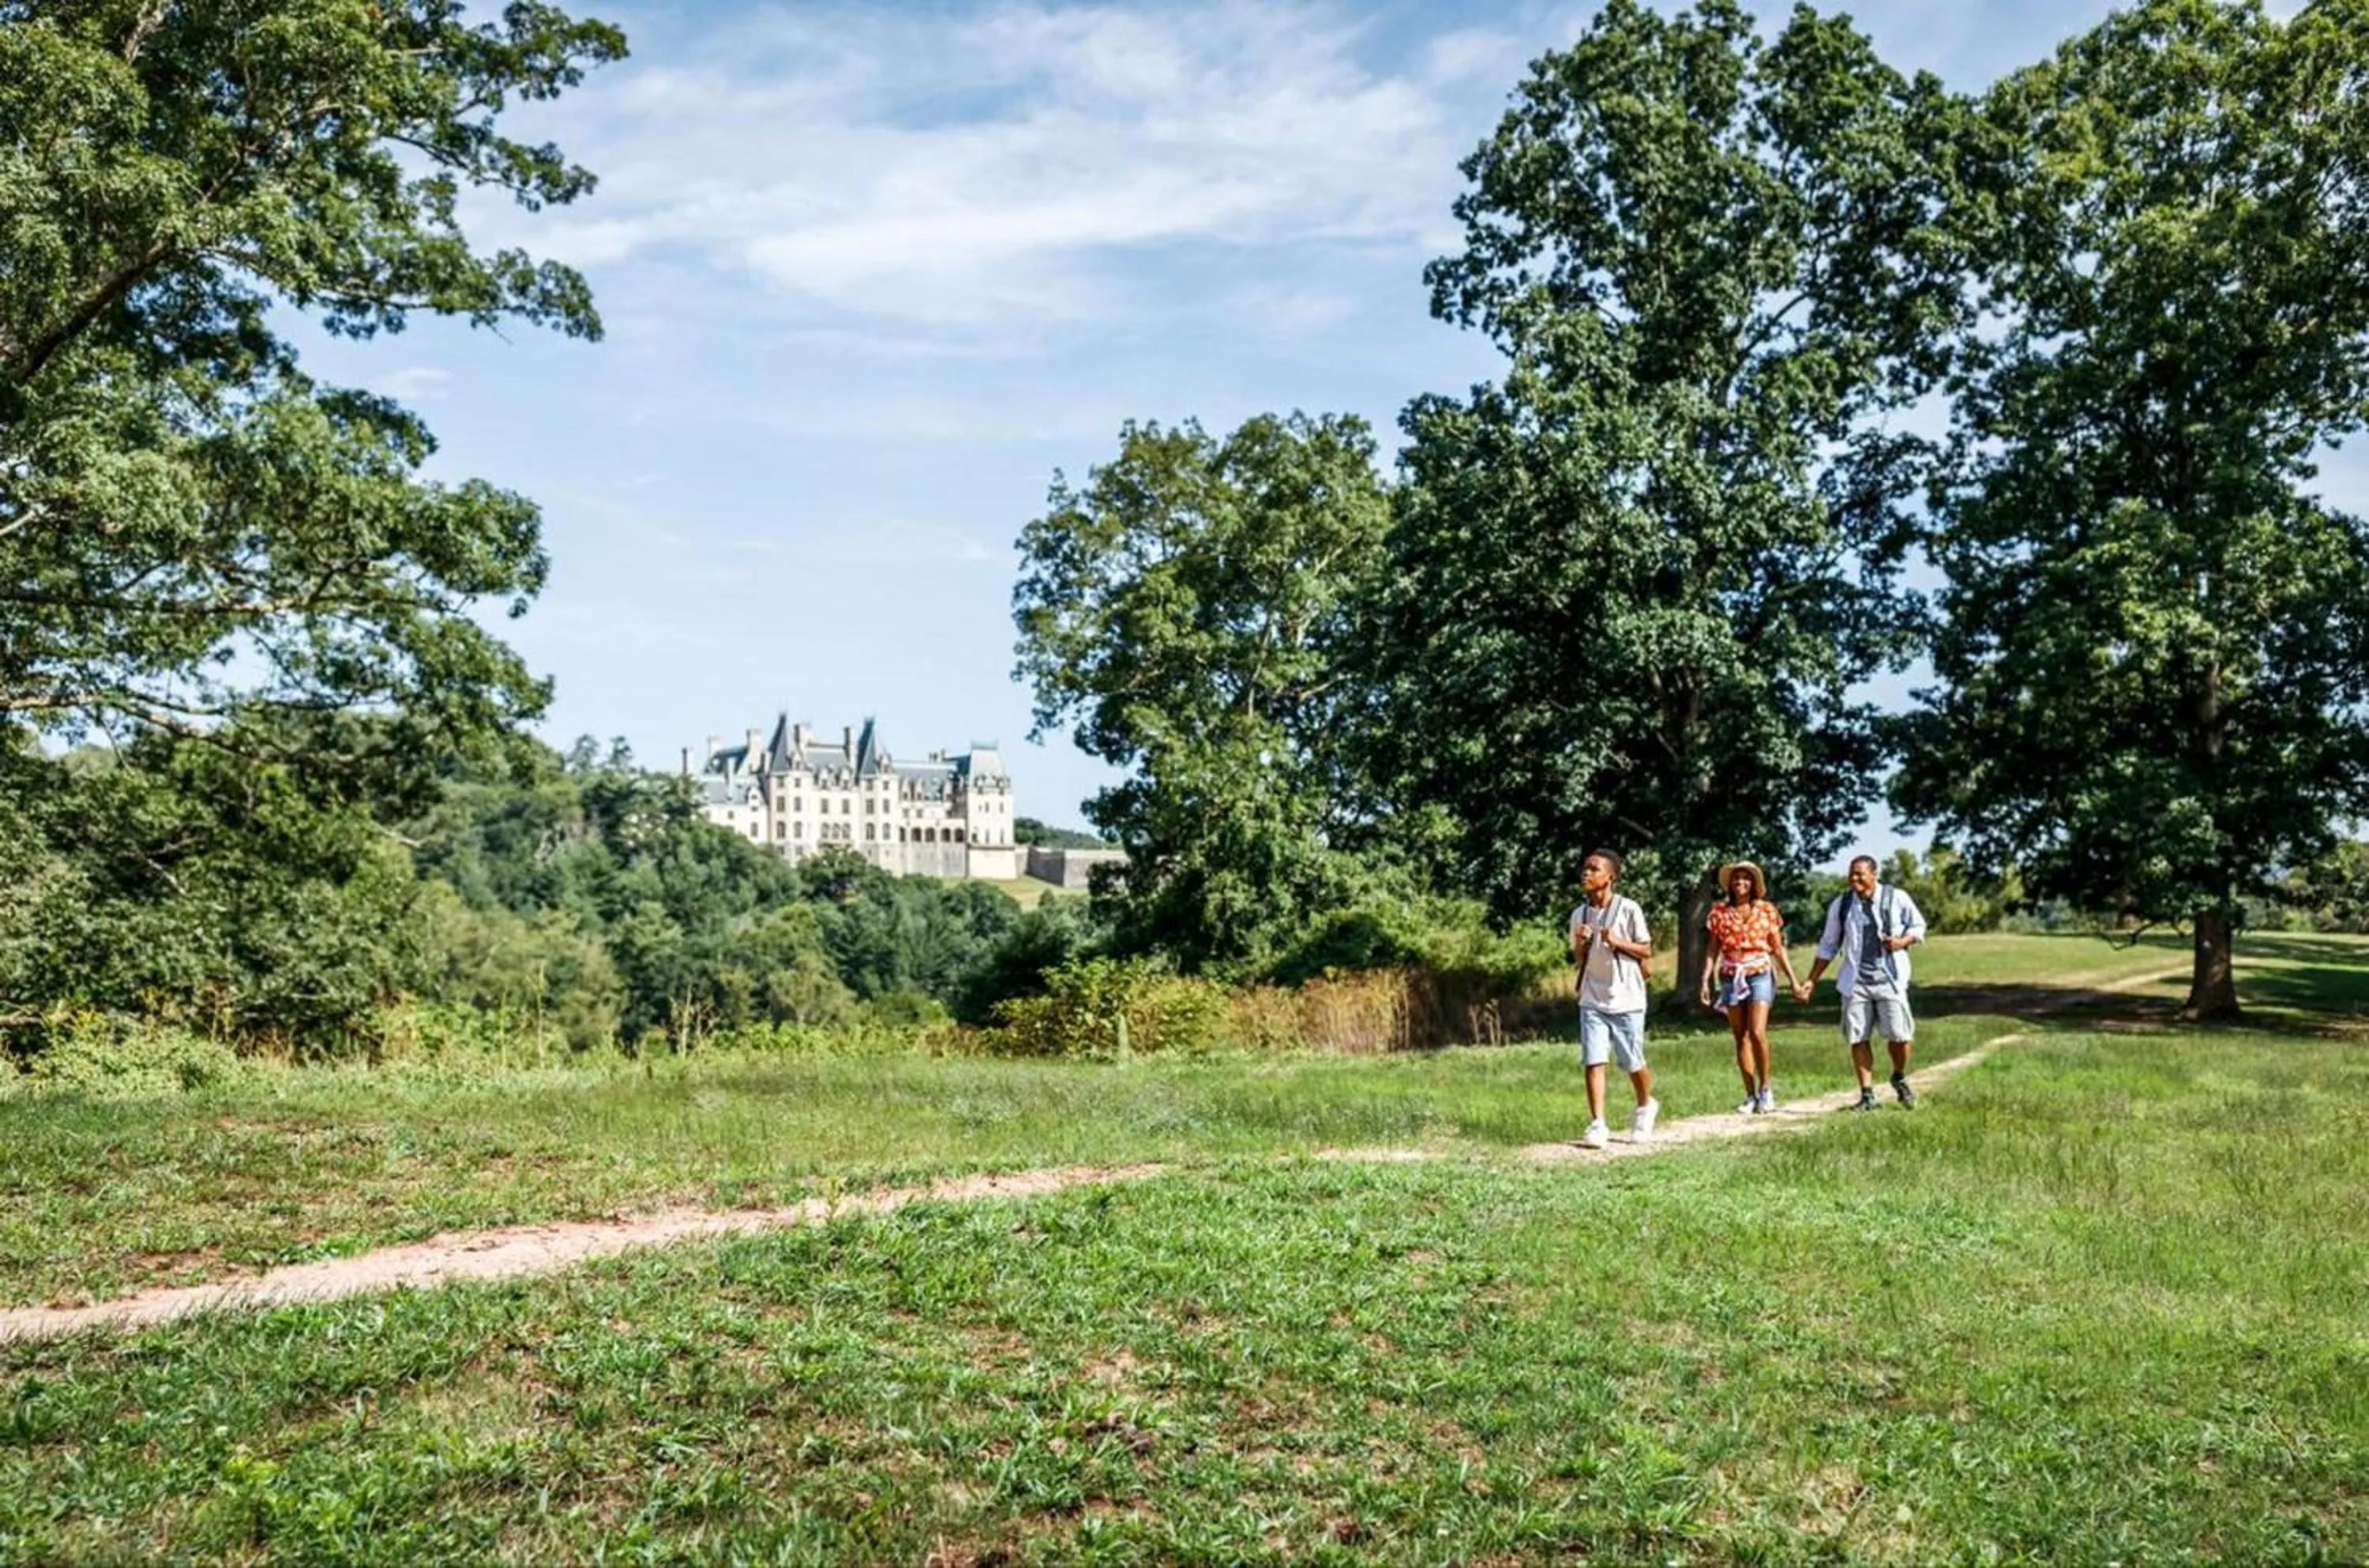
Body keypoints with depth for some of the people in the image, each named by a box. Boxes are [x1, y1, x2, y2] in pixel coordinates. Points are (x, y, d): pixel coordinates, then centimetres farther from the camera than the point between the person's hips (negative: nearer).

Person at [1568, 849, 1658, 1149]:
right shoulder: (1579, 915, 5)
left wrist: (1618, 942, -19)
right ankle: (1597, 1125, -9)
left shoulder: (1628, 909, -8)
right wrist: (1581, 944, -8)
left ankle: (1646, 1107, 35)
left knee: (1633, 1063, 7)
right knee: (1593, 1062, -9)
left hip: (1626, 1000, -3)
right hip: (1592, 1000, 3)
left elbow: (1646, 951, -3)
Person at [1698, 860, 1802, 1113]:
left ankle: (1765, 1088, 4)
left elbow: (1778, 948, 8)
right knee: (1741, 1038, 4)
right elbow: (1713, 949, 5)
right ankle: (1751, 1095, 11)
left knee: (1757, 1033, -15)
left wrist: (1792, 979, 5)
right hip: (1731, 978, 2)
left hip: (1760, 975, -2)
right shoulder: (1720, 911, 5)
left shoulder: (1766, 910, 3)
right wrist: (1705, 980, -2)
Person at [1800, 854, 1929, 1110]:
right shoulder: (1841, 905, 6)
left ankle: (1899, 1078, 23)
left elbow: (1918, 926, 12)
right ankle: (1867, 1095, 8)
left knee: (1900, 1035, -7)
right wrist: (1811, 981, 7)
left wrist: (1903, 941, -11)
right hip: (1855, 981, 2)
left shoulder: (1897, 898, 0)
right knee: (1858, 1038, -1)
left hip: (1889, 978, -2)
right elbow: (1828, 946, 12)